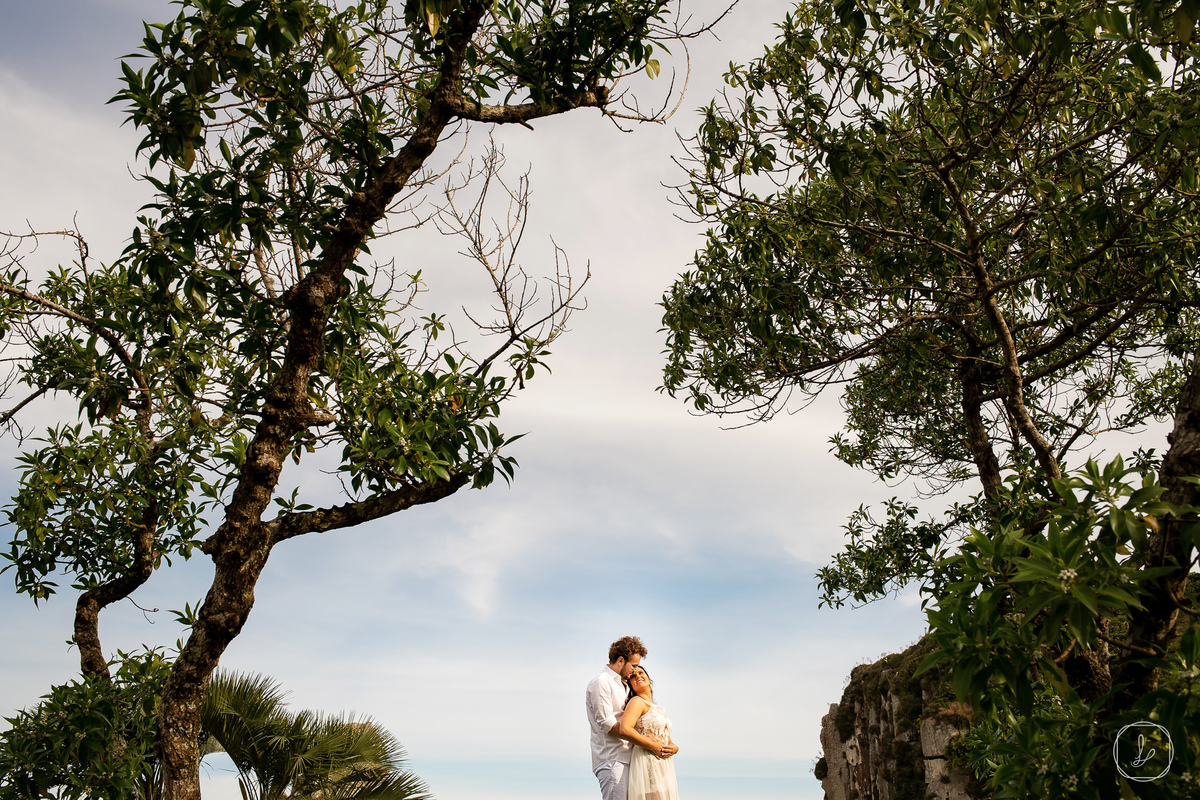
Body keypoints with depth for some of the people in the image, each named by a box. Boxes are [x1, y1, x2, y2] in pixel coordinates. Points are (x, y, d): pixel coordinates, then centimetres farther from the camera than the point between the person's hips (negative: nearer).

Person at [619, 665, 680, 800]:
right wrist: (653, 746, -15)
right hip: (647, 763, -8)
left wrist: (674, 748, 1)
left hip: (665, 768, 8)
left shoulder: (658, 708, 23)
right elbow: (624, 729, -19)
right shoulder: (637, 702, -2)